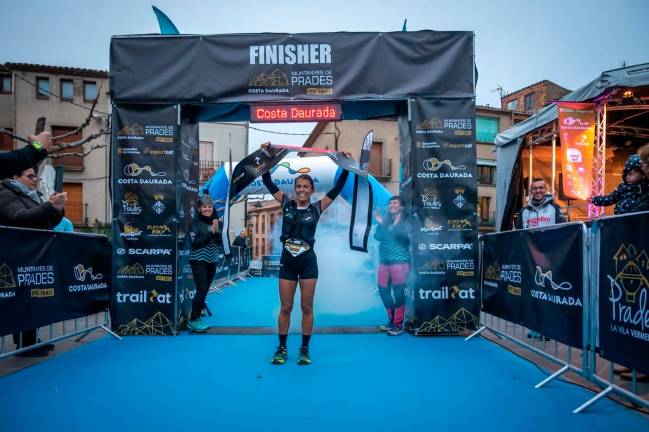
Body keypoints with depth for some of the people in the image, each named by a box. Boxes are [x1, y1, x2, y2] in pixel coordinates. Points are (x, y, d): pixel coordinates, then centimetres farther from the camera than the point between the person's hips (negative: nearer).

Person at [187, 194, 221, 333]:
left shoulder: (214, 221, 6)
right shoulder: (195, 222, -9)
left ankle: (197, 318, 18)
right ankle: (193, 320, -1)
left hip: (211, 261, 6)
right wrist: (210, 233, -20)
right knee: (201, 290, -10)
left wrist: (217, 231, -14)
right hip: (198, 261, -6)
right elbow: (194, 242, -16)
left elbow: (219, 243, 4)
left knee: (205, 291, 8)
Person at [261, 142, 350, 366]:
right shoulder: (286, 203, 2)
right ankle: (282, 348, 21)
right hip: (287, 261, 1)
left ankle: (305, 349, 19)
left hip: (308, 262, -1)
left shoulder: (317, 207, 0)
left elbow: (337, 188, -2)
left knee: (307, 307, 7)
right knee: (285, 307, 8)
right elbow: (268, 182, 3)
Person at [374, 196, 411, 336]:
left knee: (398, 292, -6)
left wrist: (396, 225, -31)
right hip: (384, 261, 6)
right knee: (383, 291, 9)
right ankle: (392, 320, 25)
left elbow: (405, 237, -18)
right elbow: (377, 236, 3)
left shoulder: (405, 222, -1)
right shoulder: (385, 220, 12)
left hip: (400, 261, -6)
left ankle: (398, 324, 4)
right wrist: (381, 224, -12)